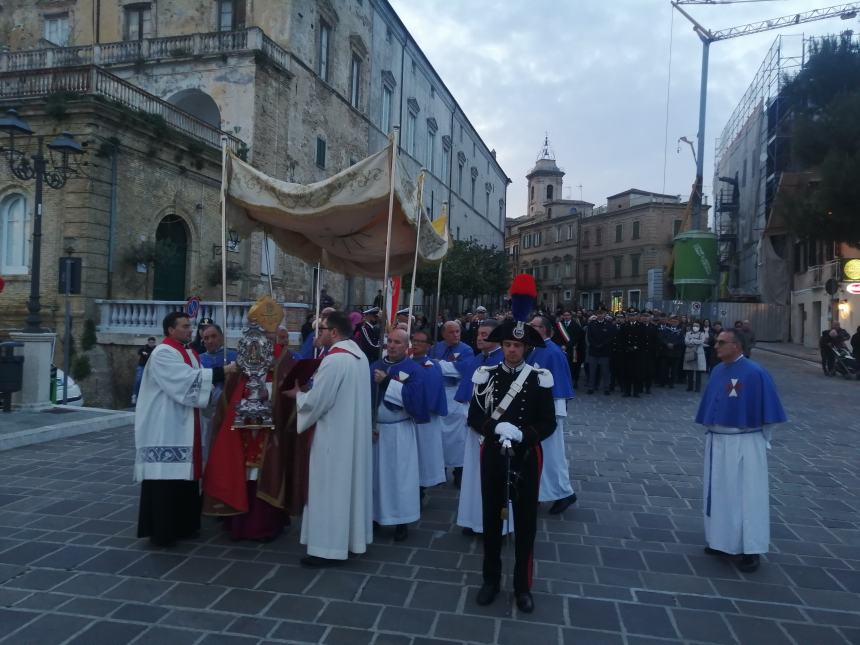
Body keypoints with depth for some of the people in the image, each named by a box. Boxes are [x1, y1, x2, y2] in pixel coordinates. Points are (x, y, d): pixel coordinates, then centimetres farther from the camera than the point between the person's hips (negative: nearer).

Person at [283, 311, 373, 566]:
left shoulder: (333, 360, -22)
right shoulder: (359, 355, 8)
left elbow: (315, 402, -19)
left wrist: (297, 394, 0)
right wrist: (308, 390, 14)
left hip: (334, 435, -9)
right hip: (354, 432, 9)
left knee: (329, 489, 0)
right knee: (349, 484, 17)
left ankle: (329, 547, 8)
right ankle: (351, 537, 28)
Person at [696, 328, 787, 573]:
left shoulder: (755, 373, -13)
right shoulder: (717, 371, 5)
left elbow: (767, 409, -9)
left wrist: (763, 441, -4)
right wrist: (711, 435, 13)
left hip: (745, 443, -6)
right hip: (717, 442, 7)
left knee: (747, 494, 1)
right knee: (720, 493, 13)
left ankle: (751, 550, 11)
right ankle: (722, 542, 26)